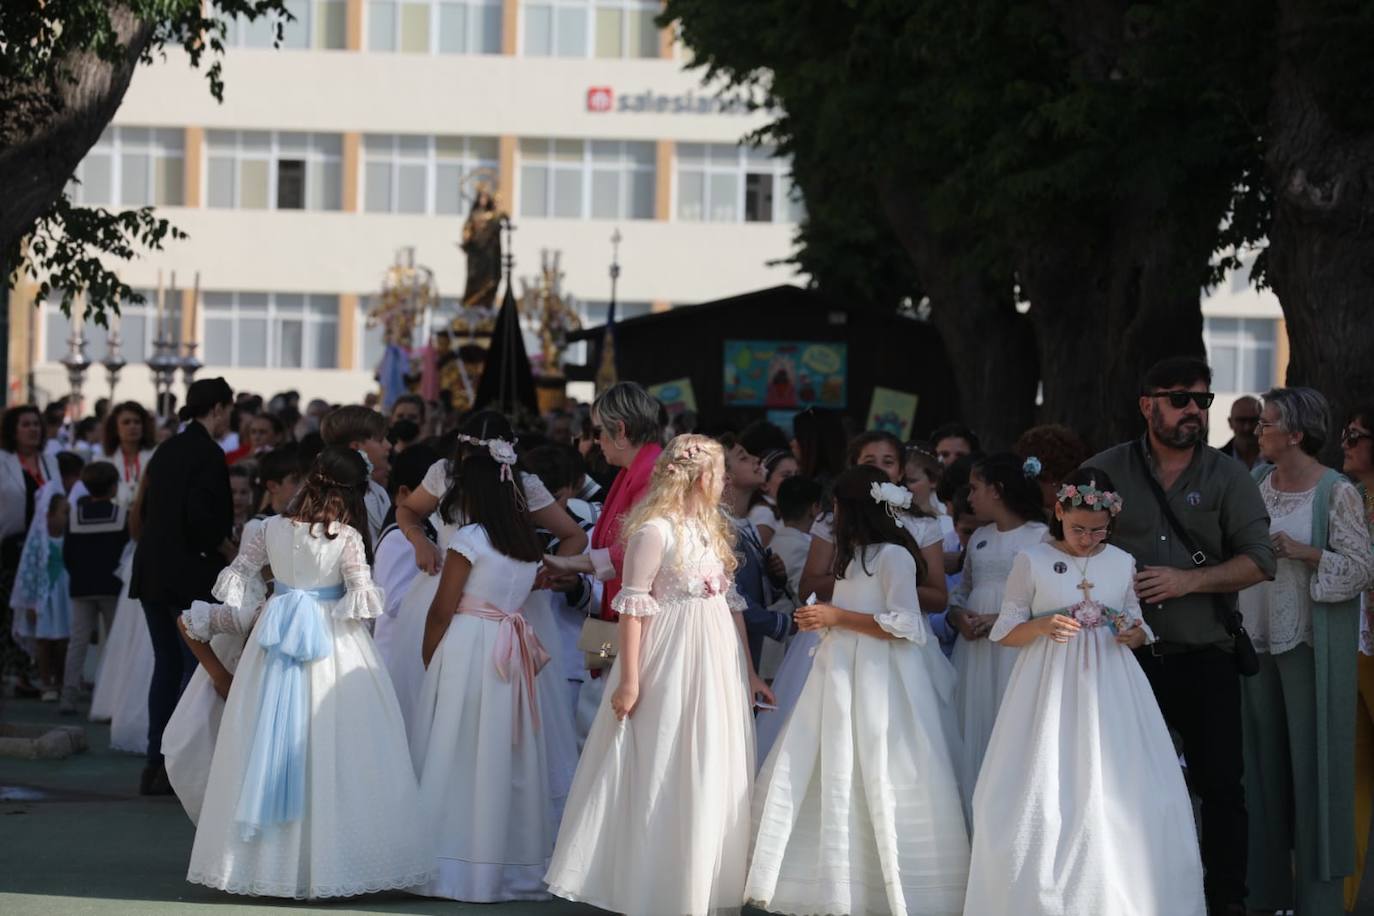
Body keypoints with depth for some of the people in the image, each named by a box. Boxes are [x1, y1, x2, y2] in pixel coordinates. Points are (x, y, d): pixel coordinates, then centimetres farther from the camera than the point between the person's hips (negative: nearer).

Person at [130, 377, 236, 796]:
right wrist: (228, 550, -7)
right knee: (198, 666, -2)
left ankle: (155, 767, 13)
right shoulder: (207, 454, -12)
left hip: (153, 571, 8)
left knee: (167, 665, 12)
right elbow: (201, 517, -21)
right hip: (189, 574, -8)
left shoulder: (167, 450, 12)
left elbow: (147, 510, 16)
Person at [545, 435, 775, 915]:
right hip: (672, 665, -8)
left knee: (713, 781, 11)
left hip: (717, 665, 8)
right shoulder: (656, 529, -12)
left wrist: (749, 671, 14)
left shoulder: (713, 528, 13)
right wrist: (629, 679, -19)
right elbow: (633, 605, -14)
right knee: (665, 780, -2)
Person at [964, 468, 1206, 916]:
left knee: (1116, 795, -2)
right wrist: (1043, 626, -17)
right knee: (1046, 794, -4)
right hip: (1051, 690, -2)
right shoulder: (1032, 561, -1)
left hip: (1109, 691, 2)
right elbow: (1006, 631, 1)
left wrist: (1133, 634, -9)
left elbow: (1137, 629, 14)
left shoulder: (1122, 563, 7)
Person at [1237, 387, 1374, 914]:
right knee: (1265, 759, 10)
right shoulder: (1257, 480, 7)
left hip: (1310, 646, -6)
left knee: (1313, 762, -1)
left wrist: (1303, 551, -19)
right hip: (1258, 639, 6)